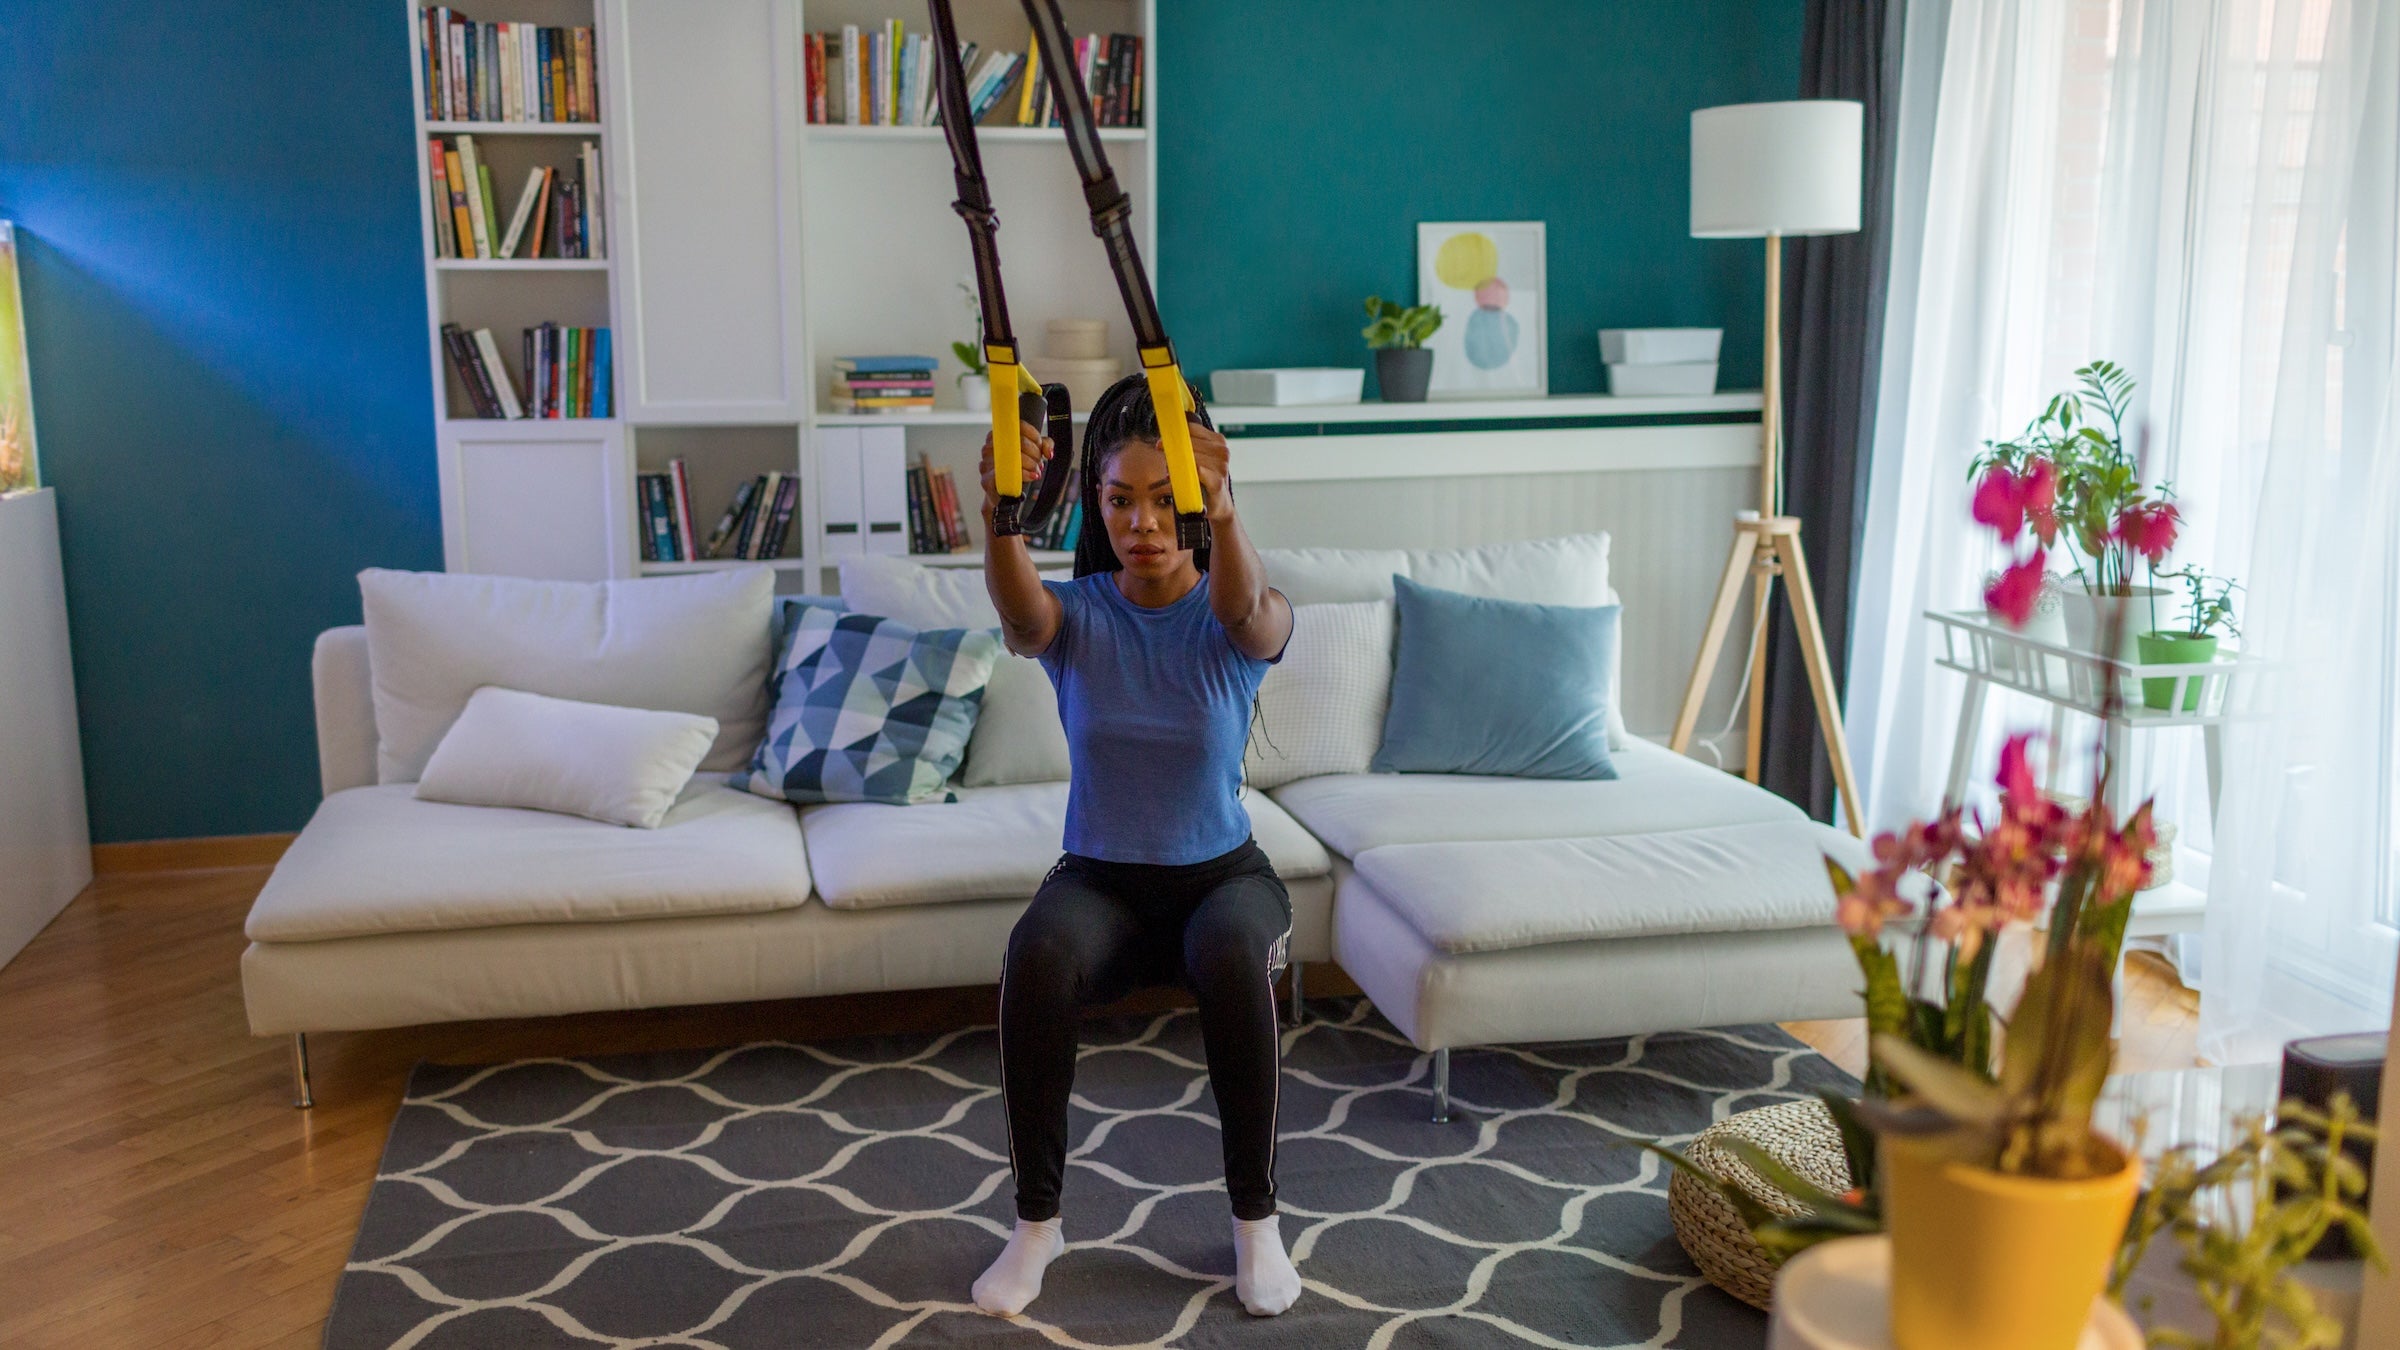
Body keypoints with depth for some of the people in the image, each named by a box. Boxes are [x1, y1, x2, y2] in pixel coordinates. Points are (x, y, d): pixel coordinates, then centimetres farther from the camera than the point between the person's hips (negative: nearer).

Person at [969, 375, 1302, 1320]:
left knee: (1236, 957, -36)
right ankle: (1037, 1221, -13)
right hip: (1098, 879, 1)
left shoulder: (1243, 620, -9)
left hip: (1221, 874, -1)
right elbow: (1017, 612, -31)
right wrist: (1000, 512, -55)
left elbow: (1246, 610, -36)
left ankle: (1256, 1216, -13)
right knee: (1036, 957, -33)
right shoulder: (1074, 614, -6)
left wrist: (1221, 514, -58)